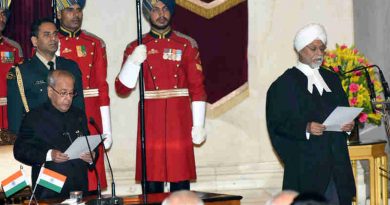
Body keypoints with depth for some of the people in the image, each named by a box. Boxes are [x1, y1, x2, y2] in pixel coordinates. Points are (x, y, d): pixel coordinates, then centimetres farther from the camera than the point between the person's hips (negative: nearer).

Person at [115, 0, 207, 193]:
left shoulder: (187, 45, 6)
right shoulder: (136, 48, 6)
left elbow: (197, 88, 5)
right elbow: (122, 89, 0)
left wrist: (199, 125, -1)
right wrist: (133, 61, -15)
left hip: (179, 122, 0)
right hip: (151, 124, 0)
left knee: (180, 181, 1)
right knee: (151, 184, 0)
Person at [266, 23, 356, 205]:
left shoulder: (332, 79, 17)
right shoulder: (284, 84, -1)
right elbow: (276, 124, -7)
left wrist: (348, 124, -2)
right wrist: (305, 128, -21)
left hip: (336, 161, 5)